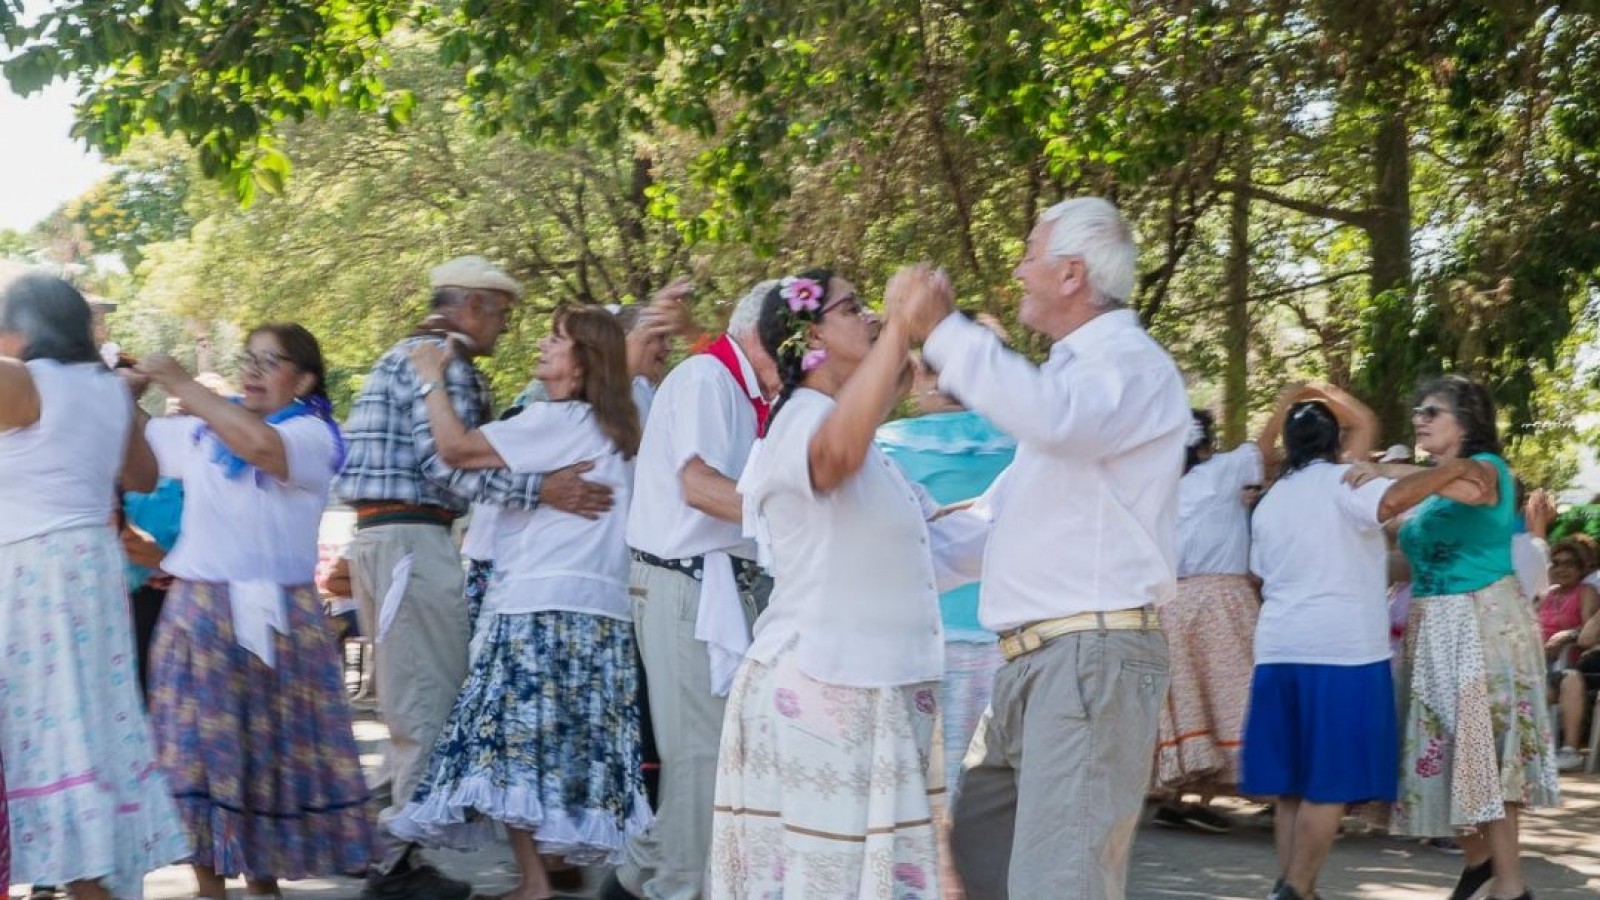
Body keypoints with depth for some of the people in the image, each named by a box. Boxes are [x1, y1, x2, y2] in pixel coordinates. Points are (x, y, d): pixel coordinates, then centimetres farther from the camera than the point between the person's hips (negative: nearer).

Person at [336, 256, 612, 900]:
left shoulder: (405, 356, 22)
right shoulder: (442, 358, -10)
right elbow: (446, 464, -20)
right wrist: (539, 491, -24)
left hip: (380, 534, 11)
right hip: (413, 537, -11)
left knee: (412, 702, 14)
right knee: (429, 704, -7)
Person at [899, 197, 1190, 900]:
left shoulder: (1132, 364, -9)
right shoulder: (1074, 369, 23)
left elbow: (1054, 417, -34)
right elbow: (1002, 511, 32)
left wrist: (944, 334, -27)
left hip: (1092, 657, -11)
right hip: (1034, 659, 11)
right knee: (977, 844, 16)